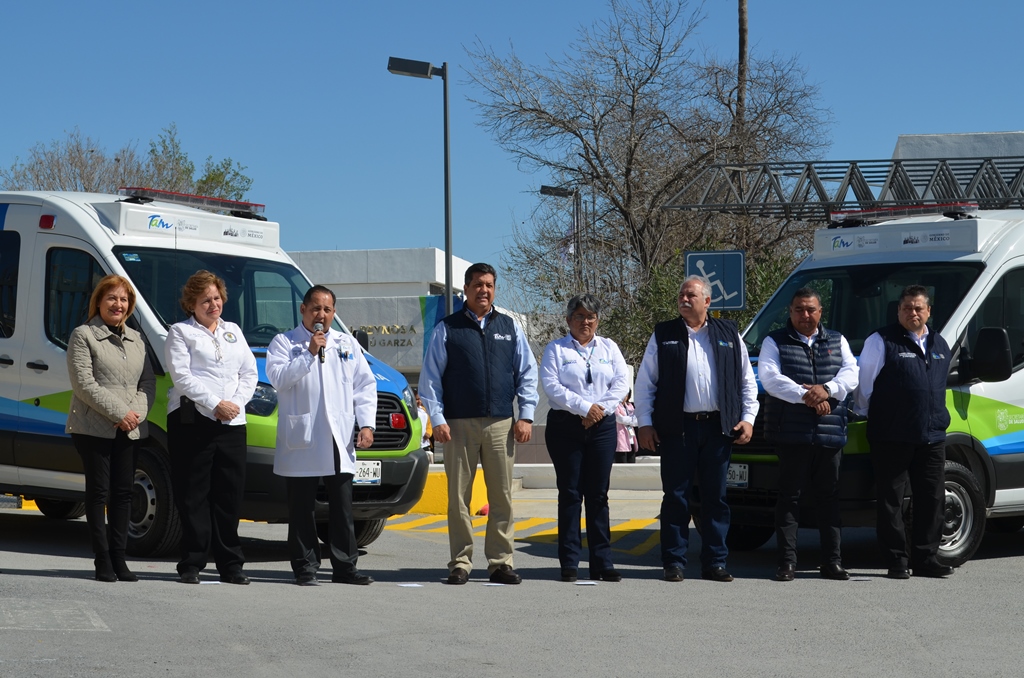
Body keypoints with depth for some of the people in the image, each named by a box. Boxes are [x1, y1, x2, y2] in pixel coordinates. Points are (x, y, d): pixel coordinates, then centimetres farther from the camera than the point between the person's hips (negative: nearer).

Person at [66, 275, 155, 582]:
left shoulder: (135, 339, 18)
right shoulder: (83, 335, 0)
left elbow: (148, 381, 12)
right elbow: (83, 384, -9)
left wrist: (137, 412, -7)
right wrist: (119, 412, -15)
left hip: (130, 429, 5)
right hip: (93, 428, -5)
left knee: (123, 492, 4)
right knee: (99, 491, -2)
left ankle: (118, 557, 9)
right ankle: (103, 559, 2)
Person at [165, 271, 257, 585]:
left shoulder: (234, 331, 21)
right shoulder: (180, 332, 5)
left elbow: (250, 372, 16)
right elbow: (181, 376, -7)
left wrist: (237, 402, -3)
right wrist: (215, 404, -14)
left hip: (232, 423, 4)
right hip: (192, 420, -4)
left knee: (230, 495, 4)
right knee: (193, 496, -3)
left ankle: (231, 565, 9)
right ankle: (191, 565, 1)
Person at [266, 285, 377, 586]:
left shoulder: (348, 344, 17)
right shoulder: (284, 343, 5)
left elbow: (365, 386, 14)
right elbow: (278, 378, -11)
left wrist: (366, 424, 3)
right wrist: (309, 353, -14)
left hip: (340, 441, 3)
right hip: (301, 441, -3)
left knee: (342, 508, 5)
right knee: (302, 510, 0)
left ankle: (345, 566, 10)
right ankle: (305, 567, 7)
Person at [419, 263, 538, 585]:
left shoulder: (510, 328, 13)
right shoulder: (447, 329, 5)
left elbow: (528, 373, 14)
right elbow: (430, 377, 2)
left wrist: (526, 415, 5)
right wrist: (437, 419, -6)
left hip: (501, 425, 2)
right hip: (459, 425, -2)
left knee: (502, 495, 1)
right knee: (458, 496, 0)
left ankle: (501, 562, 7)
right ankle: (460, 563, 6)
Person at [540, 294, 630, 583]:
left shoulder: (608, 348, 15)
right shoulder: (555, 349, 6)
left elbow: (622, 383, 4)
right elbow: (551, 386, -7)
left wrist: (601, 408, -10)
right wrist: (584, 407, -15)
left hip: (602, 426, 2)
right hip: (565, 426, -2)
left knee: (598, 494, 2)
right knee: (570, 493, -2)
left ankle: (602, 562, 3)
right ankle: (569, 563, 1)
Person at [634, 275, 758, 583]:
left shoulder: (728, 335, 11)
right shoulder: (663, 335, 7)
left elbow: (747, 381, 14)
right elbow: (645, 383, 6)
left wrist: (748, 418, 4)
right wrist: (644, 423, -1)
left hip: (718, 427, 1)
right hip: (677, 427, -1)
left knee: (716, 496, 5)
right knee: (676, 496, 0)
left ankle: (715, 562, 12)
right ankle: (674, 562, 7)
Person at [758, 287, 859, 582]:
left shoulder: (837, 341, 17)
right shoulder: (774, 342, 6)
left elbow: (851, 373, 6)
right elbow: (769, 378, -8)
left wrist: (827, 389, -14)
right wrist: (805, 396, -18)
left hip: (830, 434, 3)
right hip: (790, 433, -3)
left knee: (829, 498, 6)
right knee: (789, 497, -2)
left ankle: (832, 562, 11)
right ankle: (787, 563, 1)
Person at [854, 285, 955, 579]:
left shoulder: (940, 345, 16)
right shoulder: (881, 341, -2)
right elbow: (864, 383, 0)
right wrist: (863, 412, 3)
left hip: (932, 438, 5)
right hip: (892, 438, -5)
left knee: (932, 499, 5)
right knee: (892, 500, -2)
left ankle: (926, 558, 14)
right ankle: (896, 561, 4)